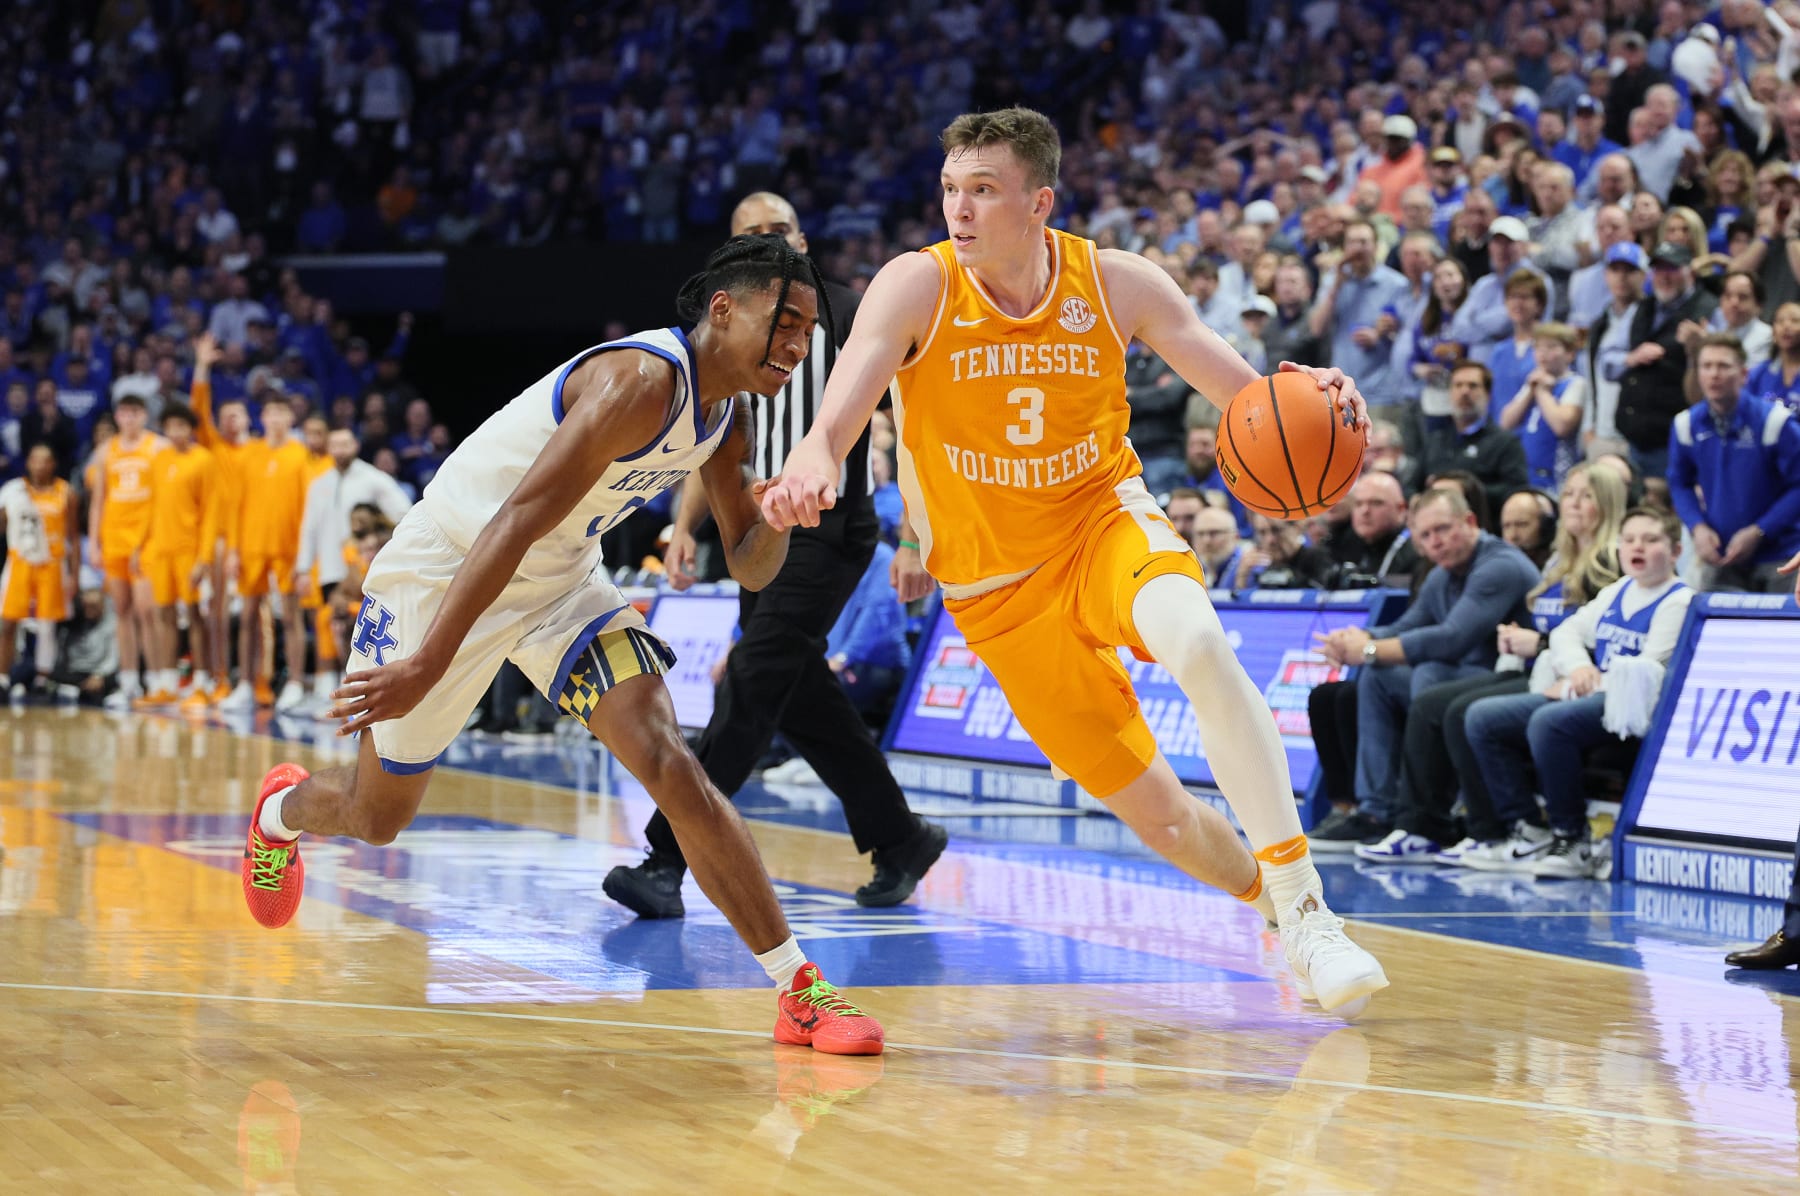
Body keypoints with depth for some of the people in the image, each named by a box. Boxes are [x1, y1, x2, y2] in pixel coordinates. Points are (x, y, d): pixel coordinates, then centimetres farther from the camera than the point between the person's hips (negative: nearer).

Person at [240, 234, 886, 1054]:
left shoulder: (722, 416, -3)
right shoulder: (638, 382, -30)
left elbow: (748, 569, 7)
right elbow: (514, 523, -34)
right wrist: (426, 666, -39)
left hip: (562, 581, 6)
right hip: (448, 568, -6)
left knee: (670, 768, -13)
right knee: (376, 817, 11)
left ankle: (801, 991, -13)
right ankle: (282, 811, 48)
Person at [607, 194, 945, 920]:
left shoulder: (849, 317, -7)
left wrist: (914, 542, -17)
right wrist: (684, 527, 2)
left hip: (830, 530, -7)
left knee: (751, 687, -15)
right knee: (801, 698, 9)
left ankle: (668, 862, -19)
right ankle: (901, 840, 25)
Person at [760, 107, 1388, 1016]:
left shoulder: (1115, 284, -8)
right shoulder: (918, 286, -14)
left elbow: (1246, 395, -7)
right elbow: (846, 397, -31)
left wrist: (1306, 397, -31)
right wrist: (814, 456, -54)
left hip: (1105, 520, 0)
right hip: (998, 588, 0)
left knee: (1198, 643, -35)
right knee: (1151, 808, 1)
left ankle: (1304, 903, -28)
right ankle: (1272, 906, 32)